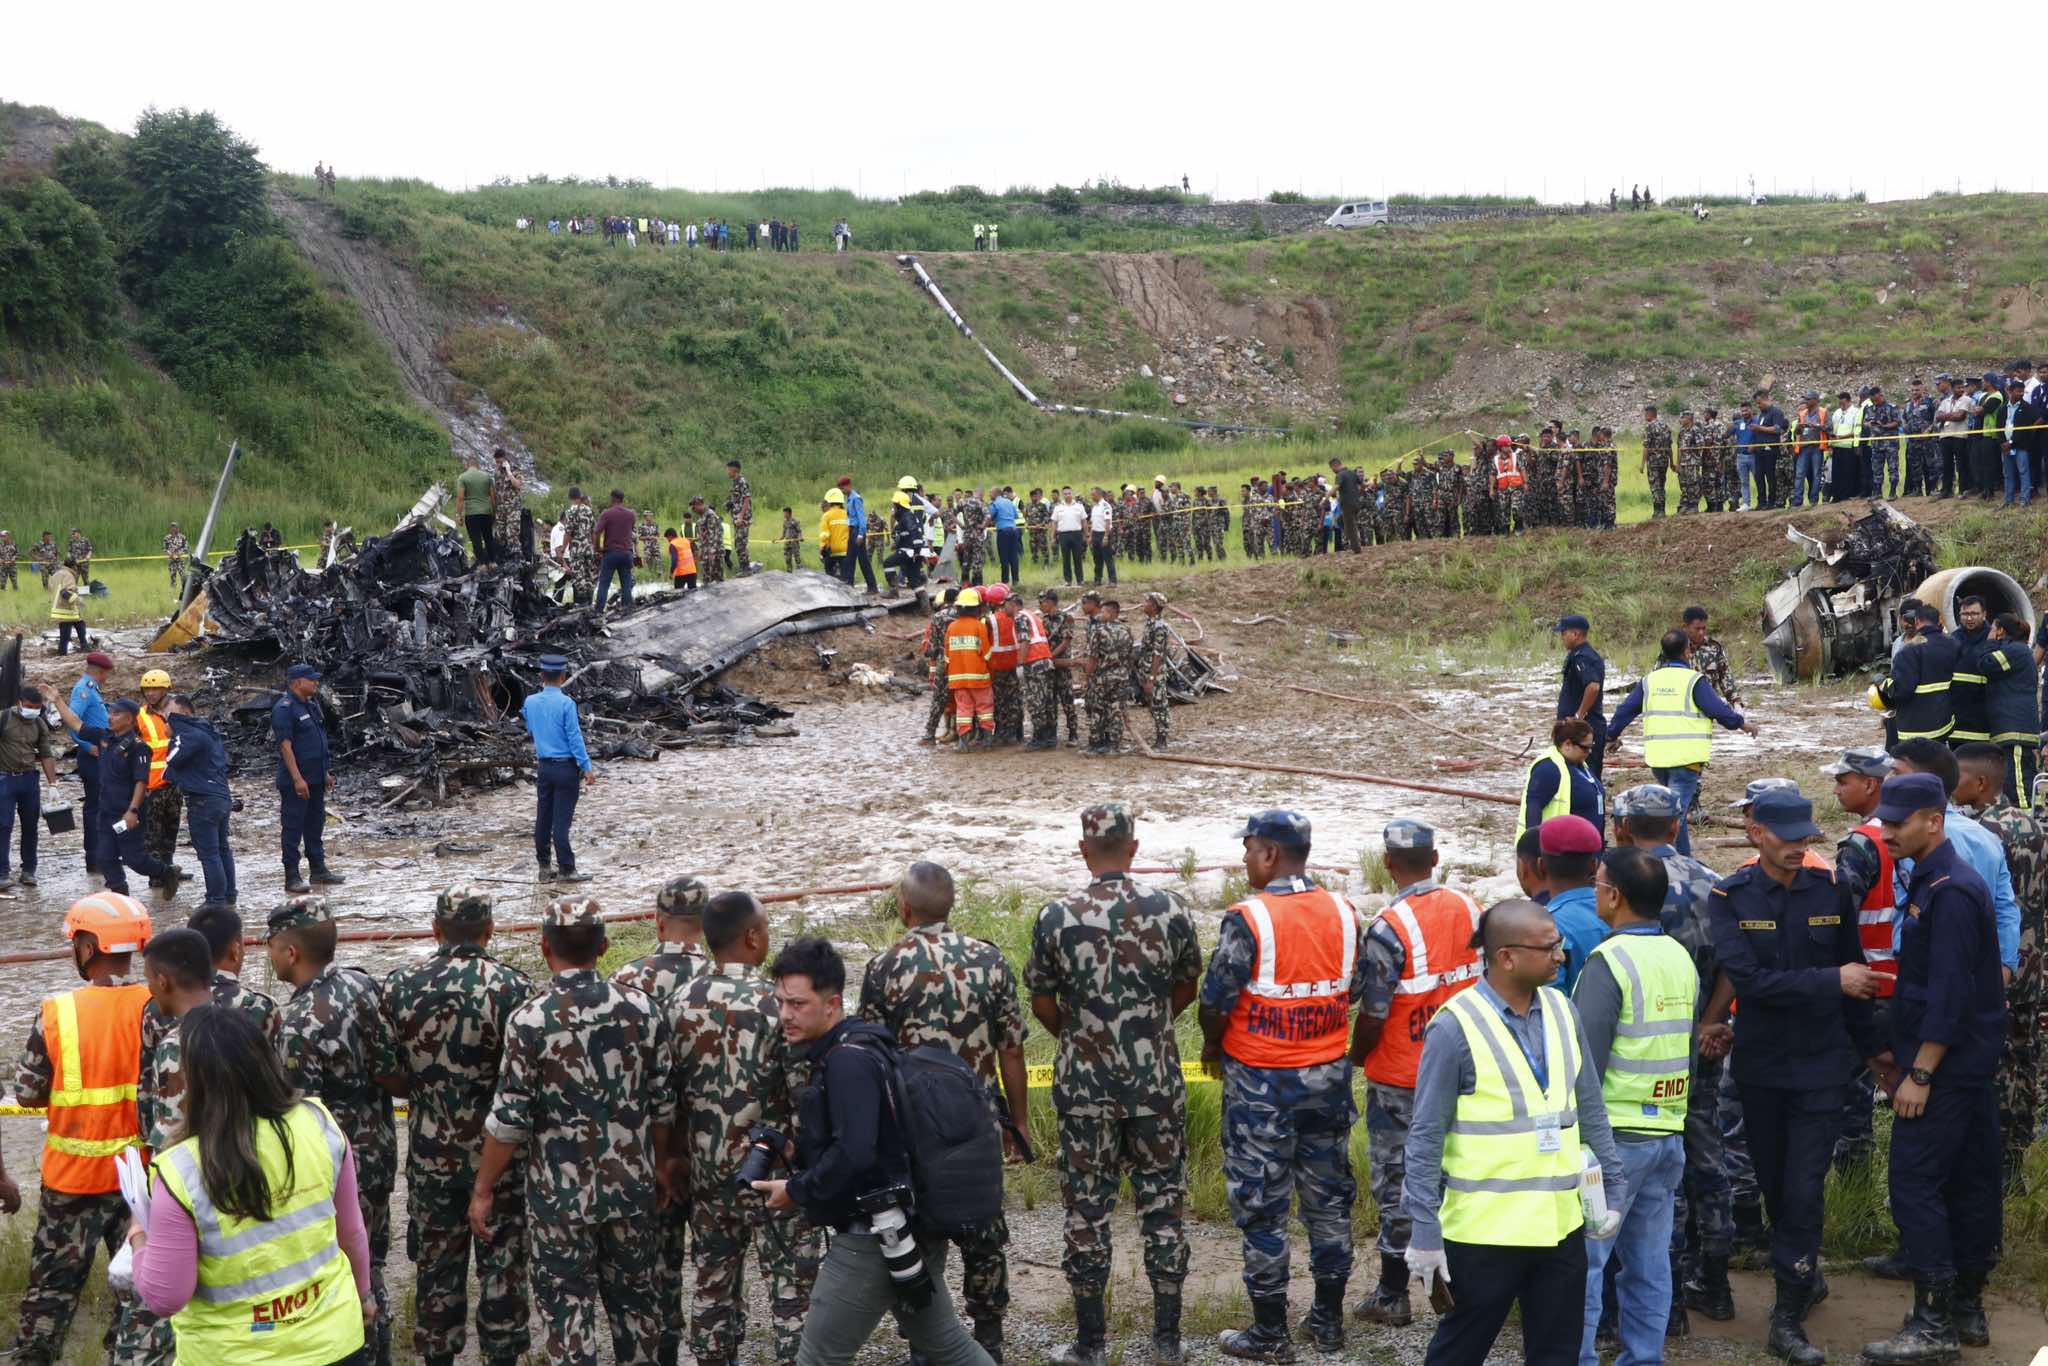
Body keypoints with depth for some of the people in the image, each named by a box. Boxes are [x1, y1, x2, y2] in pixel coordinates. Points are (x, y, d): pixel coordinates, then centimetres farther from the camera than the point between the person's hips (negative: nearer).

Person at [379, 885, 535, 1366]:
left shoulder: (400, 986, -6)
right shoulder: (514, 987, -14)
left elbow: (389, 1078, -2)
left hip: (430, 1153, 2)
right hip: (499, 1151, -2)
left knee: (437, 1264, 16)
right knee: (502, 1264, 10)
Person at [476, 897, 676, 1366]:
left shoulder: (530, 1020, -15)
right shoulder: (644, 1009, -4)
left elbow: (509, 1120, -13)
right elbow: (662, 1104, 3)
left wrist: (482, 1190, -1)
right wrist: (660, 1166, 19)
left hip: (560, 1193, -3)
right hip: (631, 1187, 3)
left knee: (569, 1307, 7)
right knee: (635, 1300, 17)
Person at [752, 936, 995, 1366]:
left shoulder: (848, 1060, -18)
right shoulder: (856, 1049, 11)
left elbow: (854, 1154, -28)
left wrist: (796, 1192, -15)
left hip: (871, 1236, -10)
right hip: (905, 1229, 10)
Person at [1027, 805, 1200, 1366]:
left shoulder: (1056, 917, -10)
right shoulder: (1170, 909, -7)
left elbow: (1041, 1003, 0)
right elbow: (1187, 989, 6)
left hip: (1084, 1084, -1)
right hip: (1157, 1081, 1)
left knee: (1087, 1209, 8)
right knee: (1162, 1204, 11)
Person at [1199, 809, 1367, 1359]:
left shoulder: (1247, 920, -19)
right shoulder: (1345, 915, -2)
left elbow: (1216, 1003, -13)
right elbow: (1355, 993, 6)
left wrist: (1213, 1046, 6)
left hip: (1261, 1084, -5)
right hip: (1329, 1076, 5)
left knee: (1261, 1206, 6)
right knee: (1329, 1196, 16)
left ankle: (1270, 1334, 13)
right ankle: (1329, 1319, 27)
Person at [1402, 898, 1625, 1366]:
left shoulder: (1561, 1010, 4)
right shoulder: (1455, 1028, -14)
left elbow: (1590, 1110, 13)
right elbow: (1426, 1138, -12)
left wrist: (1610, 1190, 12)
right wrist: (1425, 1233, -12)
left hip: (1561, 1223, 6)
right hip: (1485, 1230, -6)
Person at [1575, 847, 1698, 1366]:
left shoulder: (1610, 961, -15)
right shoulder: (1682, 958, 9)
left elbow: (1585, 1060, -17)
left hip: (1613, 1135, -8)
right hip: (1669, 1133, 8)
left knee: (1583, 1261, -2)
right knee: (1650, 1264, 12)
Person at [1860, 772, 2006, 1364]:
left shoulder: (1951, 891, -18)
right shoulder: (1931, 883, 13)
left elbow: (1950, 993, -22)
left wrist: (1920, 1073, -21)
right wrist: (1901, 1054, 21)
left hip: (1945, 1069, -10)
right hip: (1968, 1067, 10)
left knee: (1915, 1185, -8)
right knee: (1969, 1183, 14)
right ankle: (1967, 1310, 22)